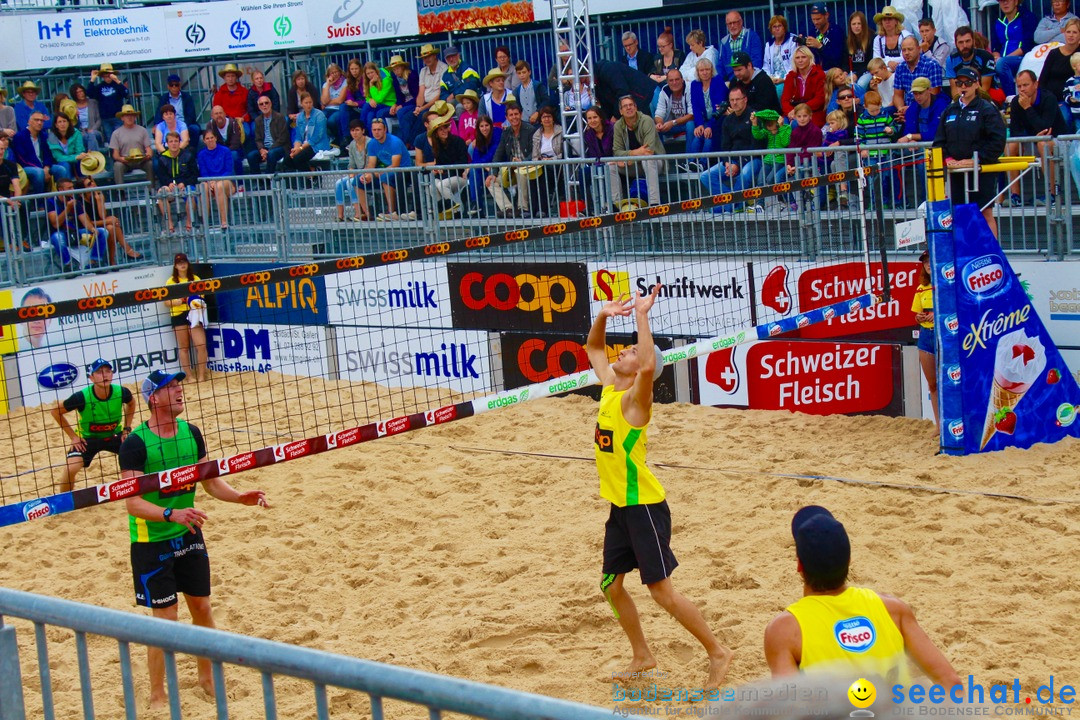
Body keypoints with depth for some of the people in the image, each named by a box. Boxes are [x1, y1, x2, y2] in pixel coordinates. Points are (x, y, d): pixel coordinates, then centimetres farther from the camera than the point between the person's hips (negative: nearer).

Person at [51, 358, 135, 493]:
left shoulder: (122, 392, -20)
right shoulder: (82, 397, -28)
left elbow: (131, 403, 7)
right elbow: (56, 411, -12)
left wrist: (127, 429, 2)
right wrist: (72, 436, -12)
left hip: (115, 436, 3)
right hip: (87, 438, -3)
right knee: (70, 468, -23)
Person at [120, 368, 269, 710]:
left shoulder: (191, 433, 0)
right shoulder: (135, 444, -19)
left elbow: (212, 481, 9)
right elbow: (133, 503, -24)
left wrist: (241, 497, -8)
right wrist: (171, 514, -38)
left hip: (189, 535, 6)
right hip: (151, 542, -6)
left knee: (202, 606, 13)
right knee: (165, 617, -3)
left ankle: (207, 677, 32)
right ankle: (157, 695, 12)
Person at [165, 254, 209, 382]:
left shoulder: (195, 279, 11)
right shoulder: (171, 281, 5)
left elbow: (201, 297, 15)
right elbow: (167, 302, 3)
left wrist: (198, 303, -7)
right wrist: (177, 301, -17)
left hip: (194, 314, 1)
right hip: (178, 315, -1)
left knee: (201, 345, -10)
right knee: (183, 347, 4)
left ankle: (201, 375, -1)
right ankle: (189, 376, 10)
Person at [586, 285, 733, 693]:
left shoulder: (634, 397, -17)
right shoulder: (609, 387, 6)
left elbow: (649, 365, -39)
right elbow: (593, 348, 21)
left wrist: (641, 315, -33)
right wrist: (603, 316, 2)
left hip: (644, 506, -9)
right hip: (619, 506, 9)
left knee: (660, 590, -7)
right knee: (611, 585, 14)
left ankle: (717, 653, 5)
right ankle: (642, 657, 29)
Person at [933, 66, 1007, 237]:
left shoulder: (987, 109, -3)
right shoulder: (950, 111, 13)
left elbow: (997, 141, -11)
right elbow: (939, 141, 15)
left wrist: (976, 159, -16)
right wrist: (947, 159, -3)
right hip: (955, 171, 5)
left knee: (985, 213, -1)